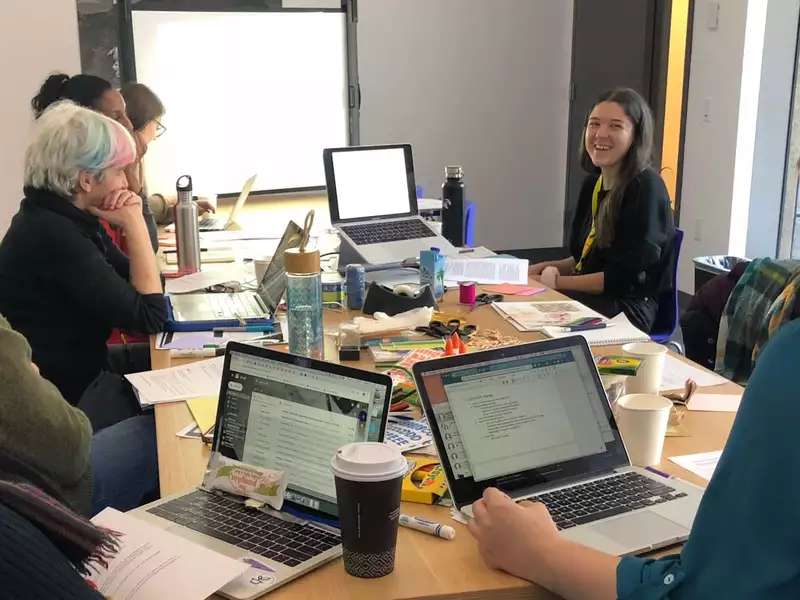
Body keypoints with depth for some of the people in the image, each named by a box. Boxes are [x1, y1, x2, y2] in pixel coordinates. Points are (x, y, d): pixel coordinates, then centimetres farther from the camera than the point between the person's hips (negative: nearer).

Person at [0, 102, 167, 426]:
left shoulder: (64, 217, 1)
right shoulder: (53, 236, -28)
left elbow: (135, 281, 8)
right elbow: (150, 316, -24)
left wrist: (131, 223, -8)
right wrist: (133, 224, -18)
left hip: (79, 371, 9)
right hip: (62, 401, -9)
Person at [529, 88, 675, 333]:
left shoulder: (646, 188, -14)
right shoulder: (592, 183, 10)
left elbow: (625, 277, -17)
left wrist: (559, 282, -13)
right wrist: (549, 267, 1)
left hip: (628, 309, -7)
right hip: (589, 296, 7)